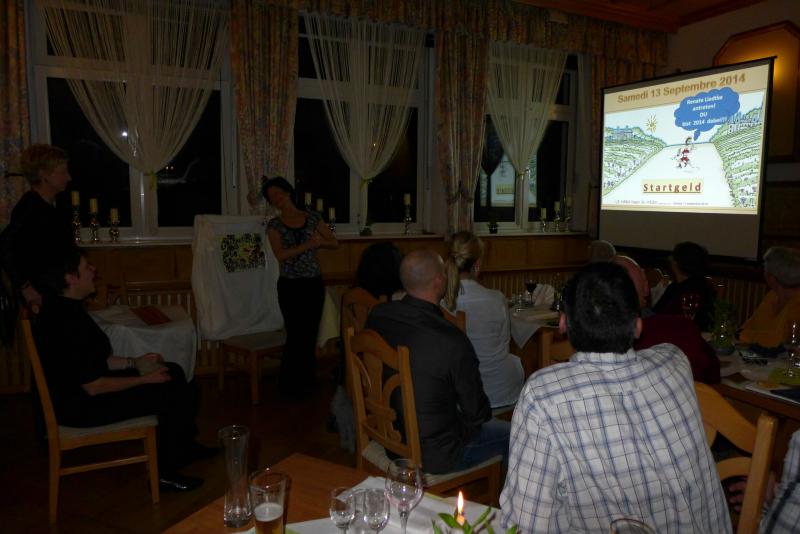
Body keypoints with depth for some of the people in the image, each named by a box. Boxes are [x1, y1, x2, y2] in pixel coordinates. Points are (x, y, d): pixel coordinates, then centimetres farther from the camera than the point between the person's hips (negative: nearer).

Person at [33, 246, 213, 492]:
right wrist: (145, 379, -16)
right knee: (179, 394, -13)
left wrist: (134, 363, 8)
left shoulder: (65, 309, 5)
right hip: (81, 406, -10)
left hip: (84, 389, 10)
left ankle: (185, 446, 24)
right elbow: (94, 387, -26)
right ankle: (165, 473, 2)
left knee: (174, 372, 12)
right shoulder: (66, 322, -27)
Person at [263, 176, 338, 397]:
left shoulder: (312, 217, 5)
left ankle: (306, 383, 22)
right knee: (296, 335, -3)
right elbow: (280, 255, -14)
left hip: (314, 283, 2)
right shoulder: (274, 225, 0)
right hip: (290, 285, -2)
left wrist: (321, 241, -14)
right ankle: (291, 386, 14)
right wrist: (307, 244, -23)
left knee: (311, 334, 7)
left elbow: (334, 243, 7)